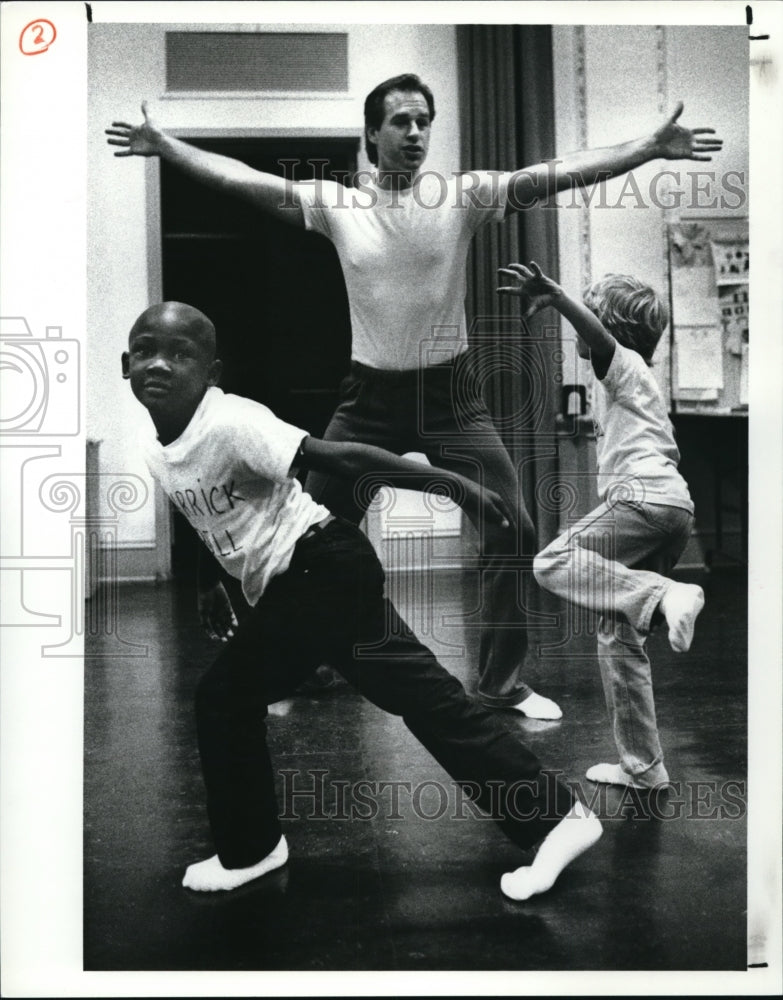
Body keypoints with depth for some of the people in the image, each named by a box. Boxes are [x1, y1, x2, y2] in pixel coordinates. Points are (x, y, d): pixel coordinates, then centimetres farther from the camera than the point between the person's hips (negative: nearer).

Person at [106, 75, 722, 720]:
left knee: (513, 531, -6)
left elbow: (557, 174, -14)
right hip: (368, 399, 1)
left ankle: (504, 682, 12)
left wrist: (654, 147, -22)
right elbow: (246, 180, -5)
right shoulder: (337, 204, -2)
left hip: (450, 396, -1)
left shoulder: (464, 195, -6)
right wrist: (164, 146, -11)